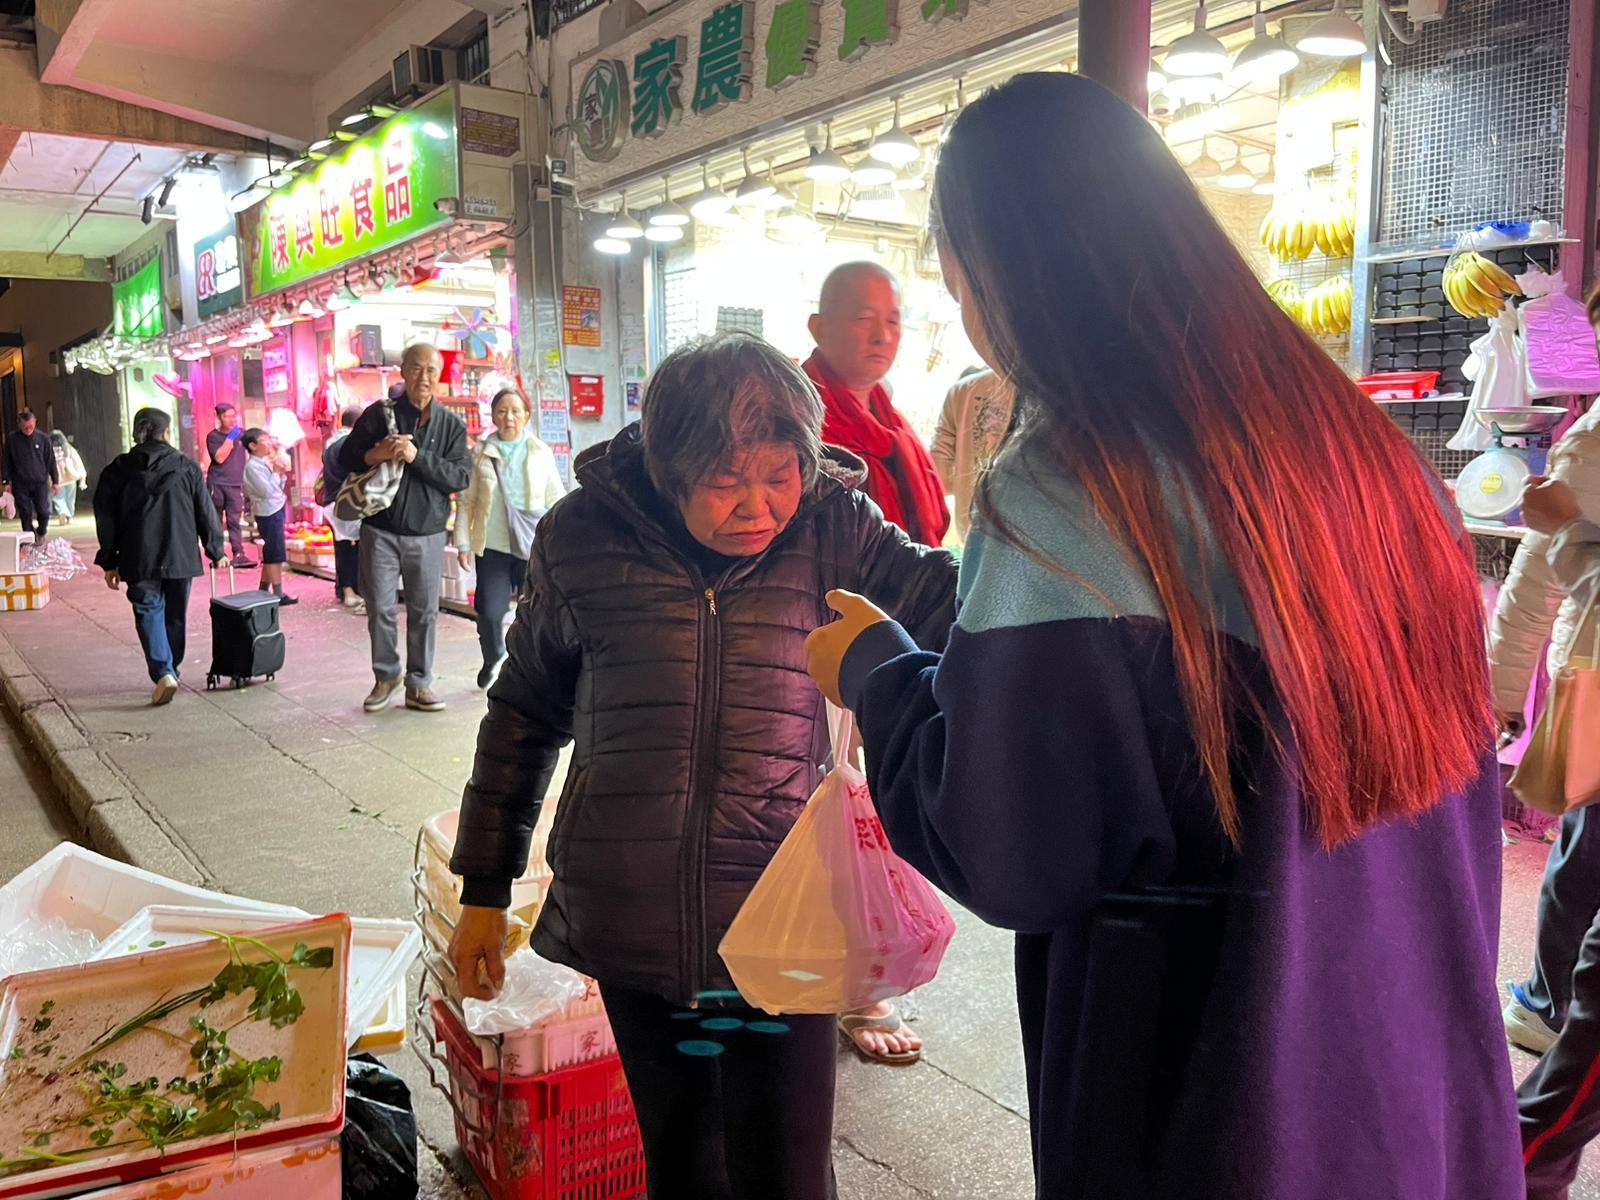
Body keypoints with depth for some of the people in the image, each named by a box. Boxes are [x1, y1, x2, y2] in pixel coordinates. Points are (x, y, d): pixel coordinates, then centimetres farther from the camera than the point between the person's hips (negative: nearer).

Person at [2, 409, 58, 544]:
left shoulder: (43, 439, 1)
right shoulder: (12, 440, 0)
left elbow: (51, 461, 6)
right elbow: (5, 462, 5)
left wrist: (55, 481, 5)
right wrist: (6, 481, 2)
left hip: (40, 482, 0)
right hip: (20, 484, 0)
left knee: (44, 512, -3)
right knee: (25, 513, 2)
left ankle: (41, 534, 23)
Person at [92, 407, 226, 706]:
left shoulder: (118, 470, 1)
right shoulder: (187, 468, -1)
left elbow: (106, 519, 3)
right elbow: (206, 513, 1)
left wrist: (109, 563, 10)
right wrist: (216, 551, 12)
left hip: (140, 560, 0)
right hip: (181, 557, 1)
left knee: (149, 613, 4)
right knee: (175, 615, 14)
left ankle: (163, 672, -13)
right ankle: (171, 670, 24)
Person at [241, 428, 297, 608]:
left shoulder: (265, 462, 12)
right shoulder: (252, 466, -13)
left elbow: (278, 488, 17)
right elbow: (266, 491, -20)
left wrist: (280, 474, 1)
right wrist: (276, 472, -12)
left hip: (277, 509, 9)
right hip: (268, 513, -9)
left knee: (270, 554, 13)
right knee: (275, 554, -6)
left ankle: (263, 592, 21)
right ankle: (278, 594, -1)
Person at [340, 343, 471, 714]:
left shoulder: (452, 425, 4)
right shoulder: (379, 414, 3)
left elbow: (461, 477, -7)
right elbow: (345, 456, 7)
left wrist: (418, 457, -18)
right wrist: (375, 454, -14)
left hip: (427, 534, 0)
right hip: (380, 531, 0)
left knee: (424, 612, 4)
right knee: (380, 608, 4)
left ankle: (419, 684, 15)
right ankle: (386, 676, 22)